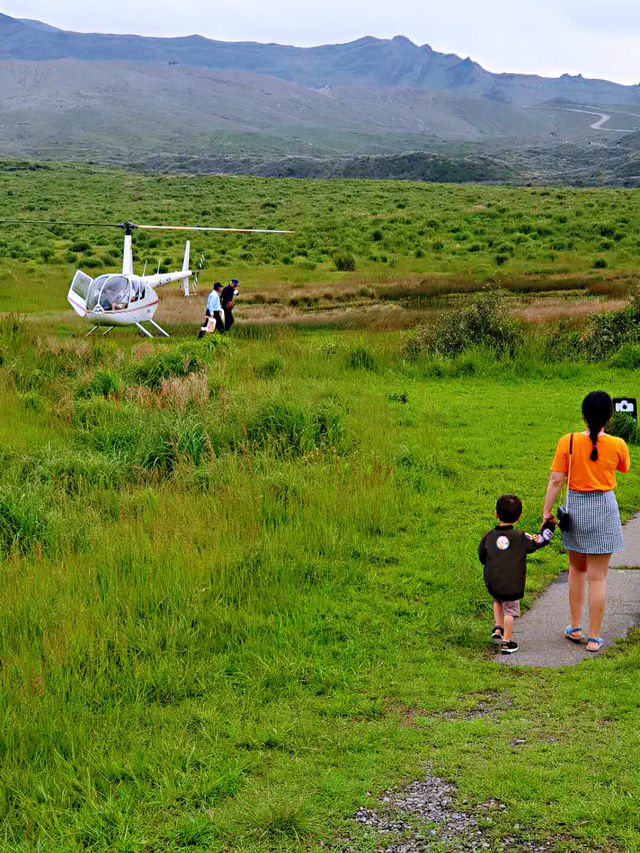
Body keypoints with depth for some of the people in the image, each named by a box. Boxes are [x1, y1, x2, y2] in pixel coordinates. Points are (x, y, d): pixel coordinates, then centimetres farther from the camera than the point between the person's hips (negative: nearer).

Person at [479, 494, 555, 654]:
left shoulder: (488, 536, -2)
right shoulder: (520, 538, -12)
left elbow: (482, 557, 9)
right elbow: (540, 541, -6)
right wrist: (549, 526, 8)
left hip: (492, 584, 3)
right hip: (512, 586, -3)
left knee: (498, 602, 30)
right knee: (510, 610, 11)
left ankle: (498, 628, 20)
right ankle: (506, 642, 15)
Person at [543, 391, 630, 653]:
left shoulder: (568, 442, -10)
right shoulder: (617, 445, -9)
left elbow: (555, 480, -10)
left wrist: (546, 511, -2)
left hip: (575, 508, 1)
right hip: (604, 508, -1)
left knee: (576, 570, 21)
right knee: (597, 577, 5)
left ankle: (575, 628, 28)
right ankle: (594, 638, 10)